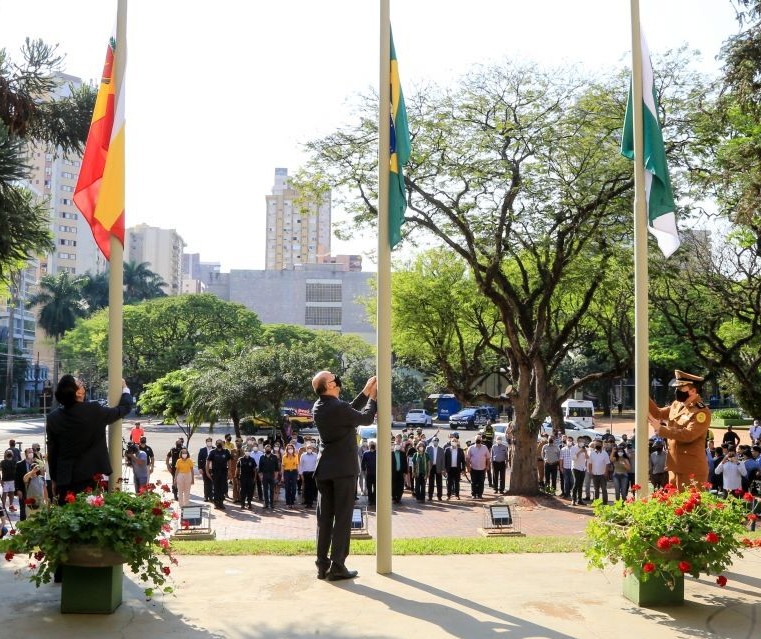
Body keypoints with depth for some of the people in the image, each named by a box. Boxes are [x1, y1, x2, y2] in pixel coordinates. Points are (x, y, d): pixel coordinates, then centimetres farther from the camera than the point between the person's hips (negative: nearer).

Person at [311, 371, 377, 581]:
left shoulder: (318, 408, 6)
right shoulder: (338, 407, -18)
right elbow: (366, 418, -4)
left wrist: (366, 392, 18)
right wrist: (373, 397, 10)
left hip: (324, 469, 7)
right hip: (344, 469, -7)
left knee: (324, 517, 9)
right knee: (342, 518, -2)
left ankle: (322, 565, 12)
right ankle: (337, 566, -1)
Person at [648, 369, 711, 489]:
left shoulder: (702, 412, -15)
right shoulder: (676, 405, 11)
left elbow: (688, 435, -25)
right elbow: (658, 413, 24)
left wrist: (660, 429, -24)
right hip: (675, 466, 9)